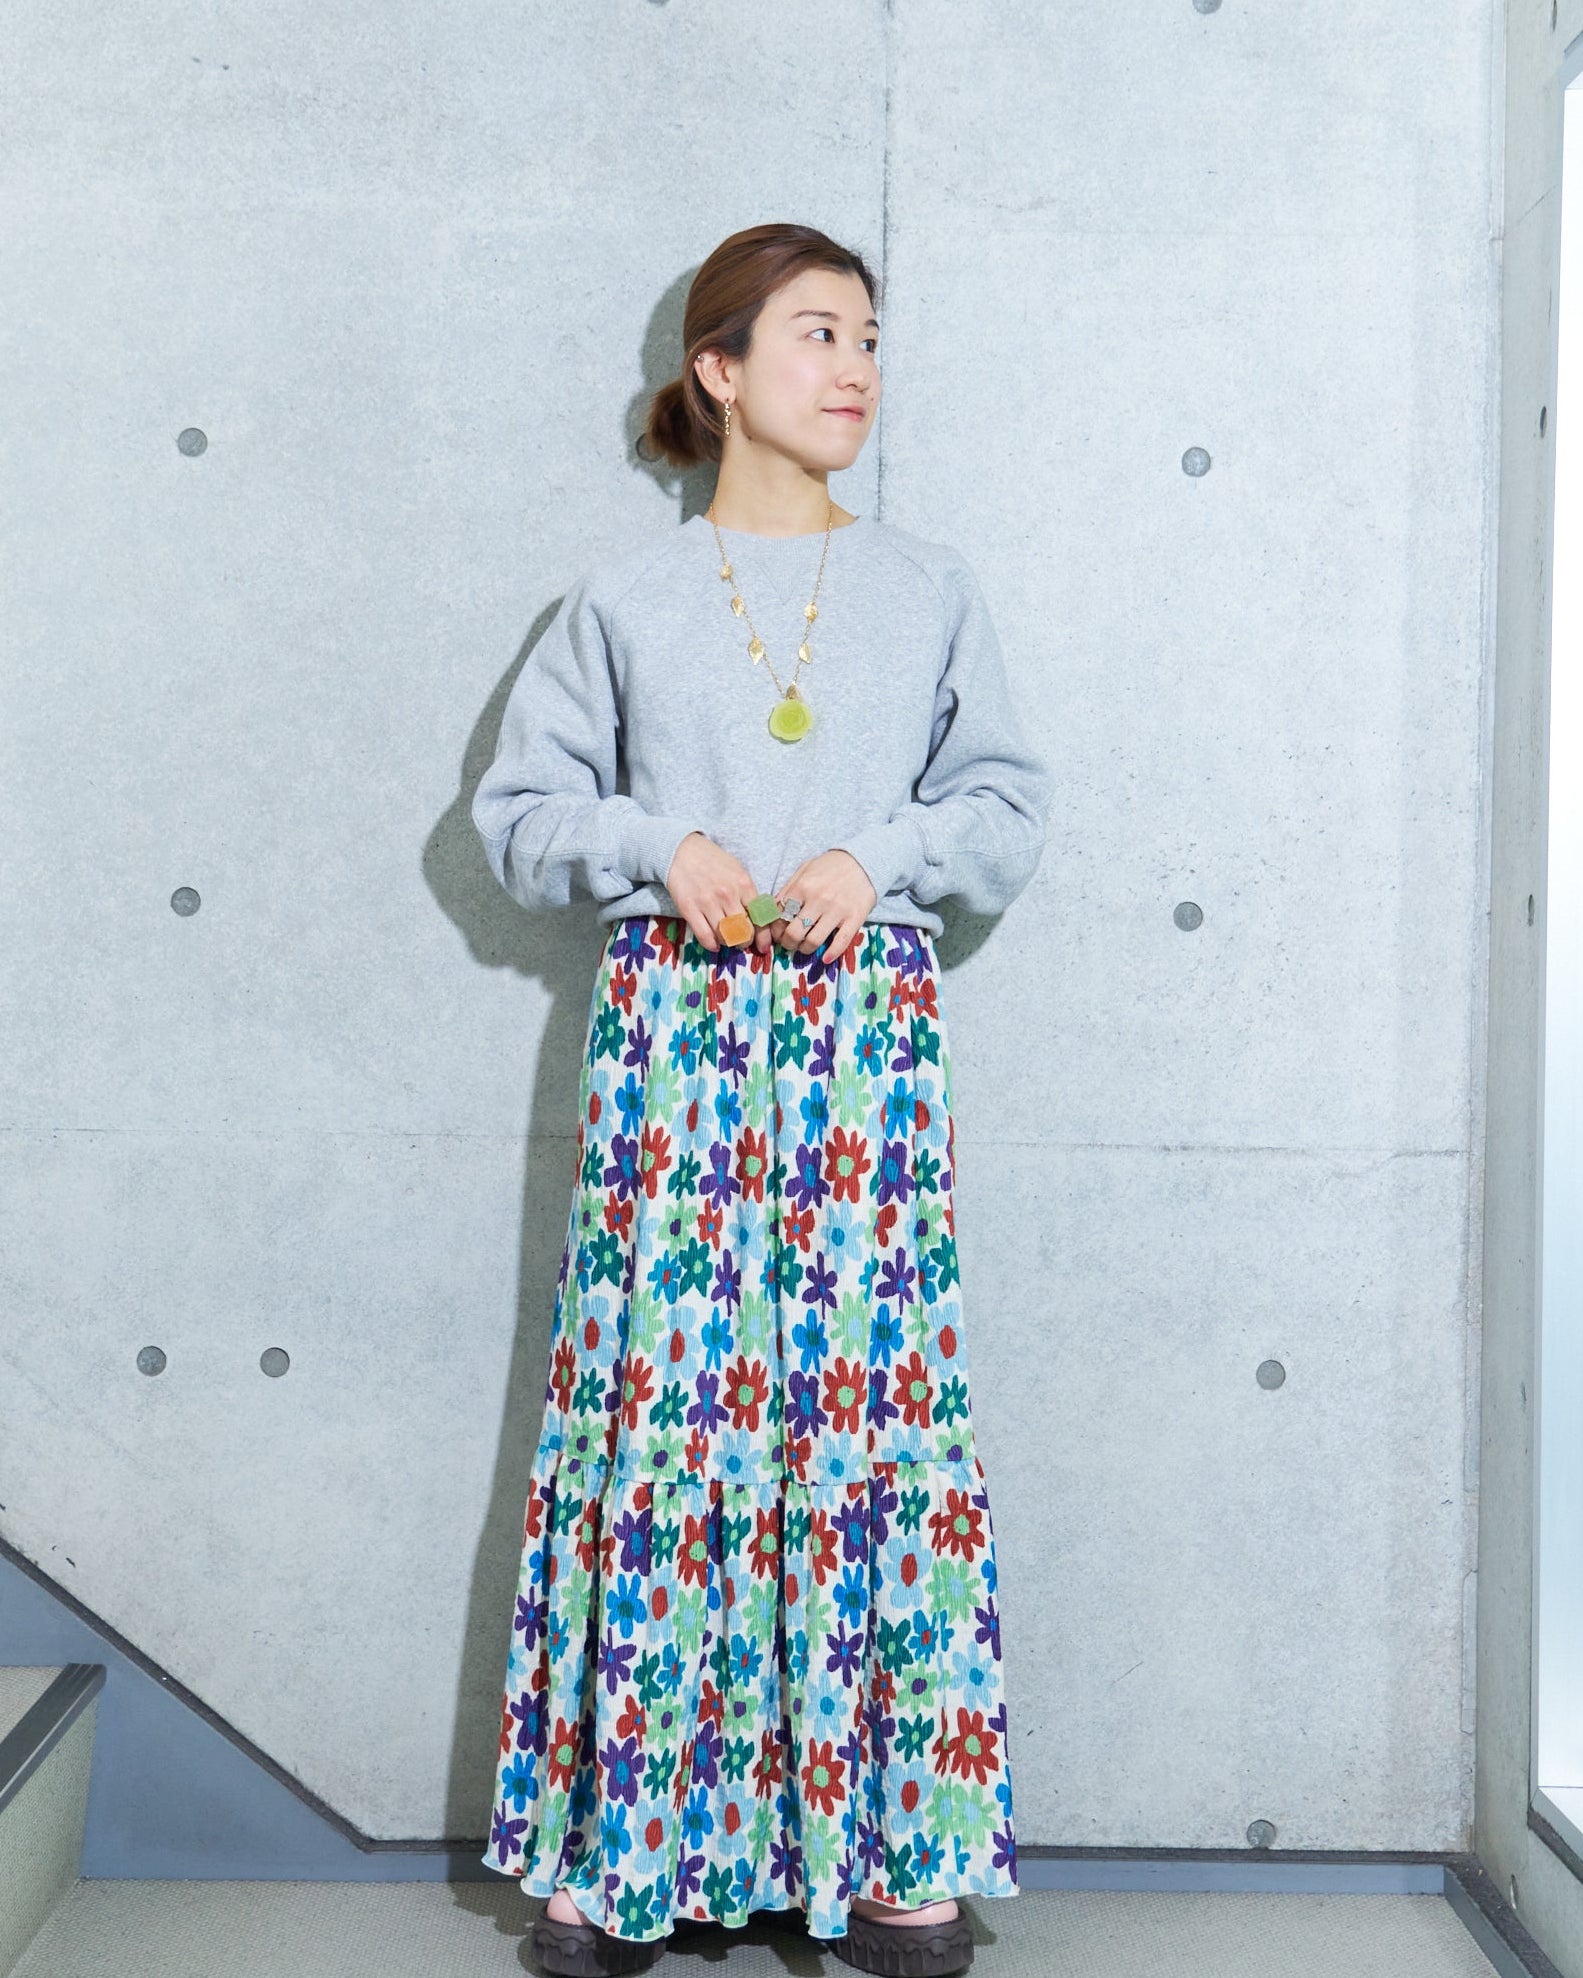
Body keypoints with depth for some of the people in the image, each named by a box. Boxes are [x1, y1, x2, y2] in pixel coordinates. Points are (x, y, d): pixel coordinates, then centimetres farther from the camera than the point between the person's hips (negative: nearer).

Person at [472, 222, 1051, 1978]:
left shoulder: (930, 589, 14)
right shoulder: (625, 595, 10)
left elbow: (1009, 806, 11)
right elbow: (520, 809, 10)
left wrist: (879, 856, -6)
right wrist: (659, 843, -8)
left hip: (866, 1017, 1)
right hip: (671, 1021, -1)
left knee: (878, 1402, -3)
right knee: (654, 1395, -3)